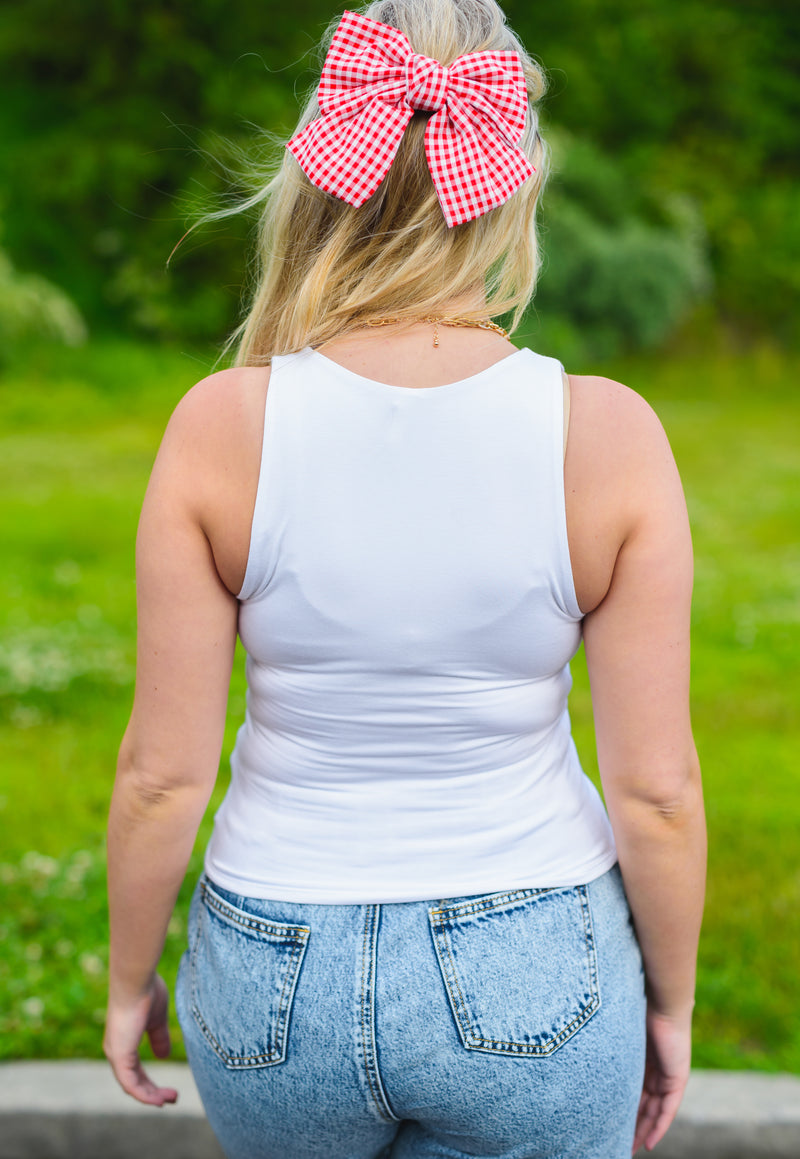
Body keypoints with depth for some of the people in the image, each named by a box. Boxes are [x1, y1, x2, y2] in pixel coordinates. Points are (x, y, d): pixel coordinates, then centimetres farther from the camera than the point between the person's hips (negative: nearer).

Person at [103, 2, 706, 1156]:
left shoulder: (223, 427, -17)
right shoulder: (607, 438, -18)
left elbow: (163, 772, -12)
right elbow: (657, 786, -13)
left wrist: (130, 977, 6)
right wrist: (671, 1002, 5)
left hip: (277, 970, 1)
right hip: (533, 981, 0)